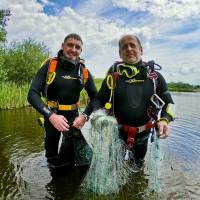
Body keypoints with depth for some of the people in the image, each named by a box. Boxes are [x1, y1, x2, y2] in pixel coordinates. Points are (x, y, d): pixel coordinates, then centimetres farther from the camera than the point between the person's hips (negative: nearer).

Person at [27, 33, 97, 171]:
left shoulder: (84, 72, -5)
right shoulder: (49, 66, -12)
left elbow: (95, 97, 2)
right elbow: (32, 94, -19)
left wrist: (85, 116, -15)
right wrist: (51, 115, -33)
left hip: (73, 117, 2)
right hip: (51, 115, -1)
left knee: (85, 158, -3)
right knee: (52, 153, 17)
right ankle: (53, 169, 49)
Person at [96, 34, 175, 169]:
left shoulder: (154, 75, -5)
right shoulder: (113, 75, -7)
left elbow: (168, 101, 2)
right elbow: (99, 101, -1)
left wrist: (165, 120, -17)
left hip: (143, 133, 2)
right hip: (117, 132, -1)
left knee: (139, 165, 27)